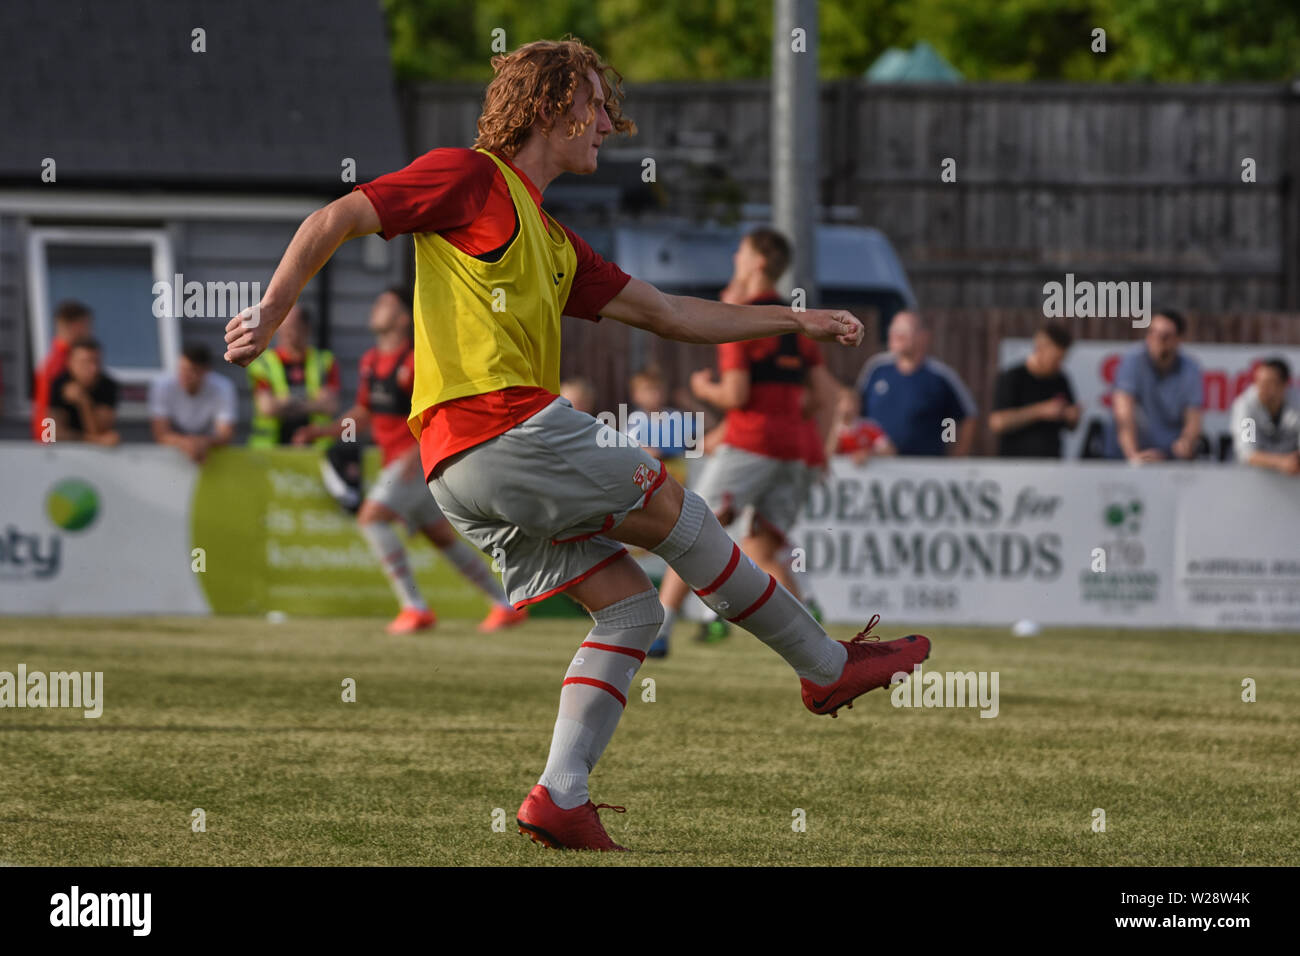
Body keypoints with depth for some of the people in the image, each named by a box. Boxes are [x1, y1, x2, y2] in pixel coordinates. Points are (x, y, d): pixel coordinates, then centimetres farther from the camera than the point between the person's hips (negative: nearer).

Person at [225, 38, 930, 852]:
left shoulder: (553, 242, 26)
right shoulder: (469, 177, -1)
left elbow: (666, 313, 28)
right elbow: (334, 221, -6)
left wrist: (796, 321, 27)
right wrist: (271, 313, -16)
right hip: (504, 433, -10)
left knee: (633, 608, 7)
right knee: (675, 511, 2)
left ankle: (561, 798, -2)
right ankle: (828, 665, 15)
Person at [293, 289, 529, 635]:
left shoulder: (416, 360, -13)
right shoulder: (371, 361, 12)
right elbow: (363, 413, 23)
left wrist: (418, 451, -26)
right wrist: (323, 431, 12)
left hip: (418, 460, -9)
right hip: (396, 462, 9)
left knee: (371, 518, -19)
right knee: (443, 537, 12)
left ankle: (415, 607, -18)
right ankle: (506, 604, 21)